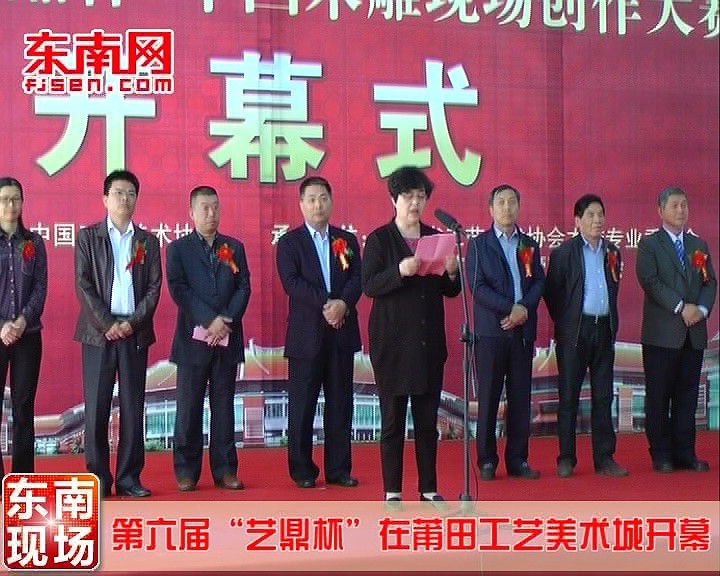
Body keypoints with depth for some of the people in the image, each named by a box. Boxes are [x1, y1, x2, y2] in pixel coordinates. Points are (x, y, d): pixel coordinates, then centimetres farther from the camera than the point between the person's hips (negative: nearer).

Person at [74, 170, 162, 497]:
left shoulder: (147, 241, 11)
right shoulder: (88, 237, 6)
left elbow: (154, 288, 4)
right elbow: (83, 285, -3)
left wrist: (132, 323, -10)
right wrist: (106, 324, -12)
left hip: (135, 334, 2)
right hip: (98, 332, -2)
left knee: (133, 407, 2)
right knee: (96, 408, -2)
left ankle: (129, 478, 8)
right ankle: (98, 478, 5)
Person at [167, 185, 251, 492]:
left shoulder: (234, 247, 13)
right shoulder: (178, 249, 5)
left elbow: (243, 288, 5)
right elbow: (179, 290, -6)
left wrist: (226, 321, -10)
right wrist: (210, 320, -15)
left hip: (228, 339, 2)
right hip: (193, 338, -2)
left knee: (224, 406, 6)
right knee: (189, 407, 1)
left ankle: (225, 469, 11)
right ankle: (186, 470, 7)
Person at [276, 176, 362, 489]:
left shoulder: (347, 240, 13)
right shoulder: (289, 242, 3)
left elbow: (357, 278, 2)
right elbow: (291, 281, -10)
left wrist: (343, 303, -18)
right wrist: (325, 304, -20)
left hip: (342, 332, 3)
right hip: (306, 334, -3)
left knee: (340, 404, 6)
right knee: (302, 405, 1)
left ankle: (339, 468, 13)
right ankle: (302, 470, 10)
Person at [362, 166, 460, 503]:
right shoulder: (379, 239, 0)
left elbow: (450, 291, 13)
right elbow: (368, 285, -11)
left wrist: (452, 273, -8)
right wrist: (400, 271, -25)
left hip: (429, 342, 4)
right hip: (393, 342, -4)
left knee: (427, 419, 8)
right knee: (392, 419, 1)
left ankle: (428, 489, 17)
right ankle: (392, 491, 8)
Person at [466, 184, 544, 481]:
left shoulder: (530, 245, 15)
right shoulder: (478, 245, 3)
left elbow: (538, 282, 7)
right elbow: (478, 287, -7)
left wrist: (524, 309, -11)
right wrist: (511, 308, -15)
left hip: (523, 330, 3)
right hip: (491, 330, -3)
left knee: (520, 397, 5)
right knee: (489, 397, -1)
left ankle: (517, 459, 12)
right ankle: (487, 461, 7)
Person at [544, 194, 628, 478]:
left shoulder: (612, 252, 12)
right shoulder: (564, 252, -2)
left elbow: (614, 290, 17)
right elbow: (551, 292, -2)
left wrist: (613, 325, 8)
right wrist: (564, 324, -2)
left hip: (604, 329, 4)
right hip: (574, 332, -4)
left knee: (603, 396, 7)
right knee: (569, 395, 1)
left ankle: (604, 457, 12)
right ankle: (566, 458, 7)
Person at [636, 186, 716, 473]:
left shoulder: (699, 245, 17)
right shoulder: (649, 244, 1)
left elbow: (710, 282, 10)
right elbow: (650, 281, -11)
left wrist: (702, 309, -8)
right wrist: (681, 307, -17)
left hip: (694, 332, 5)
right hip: (662, 333, -5)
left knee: (687, 396, 7)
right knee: (658, 396, 0)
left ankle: (685, 453, 13)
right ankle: (661, 455, 7)